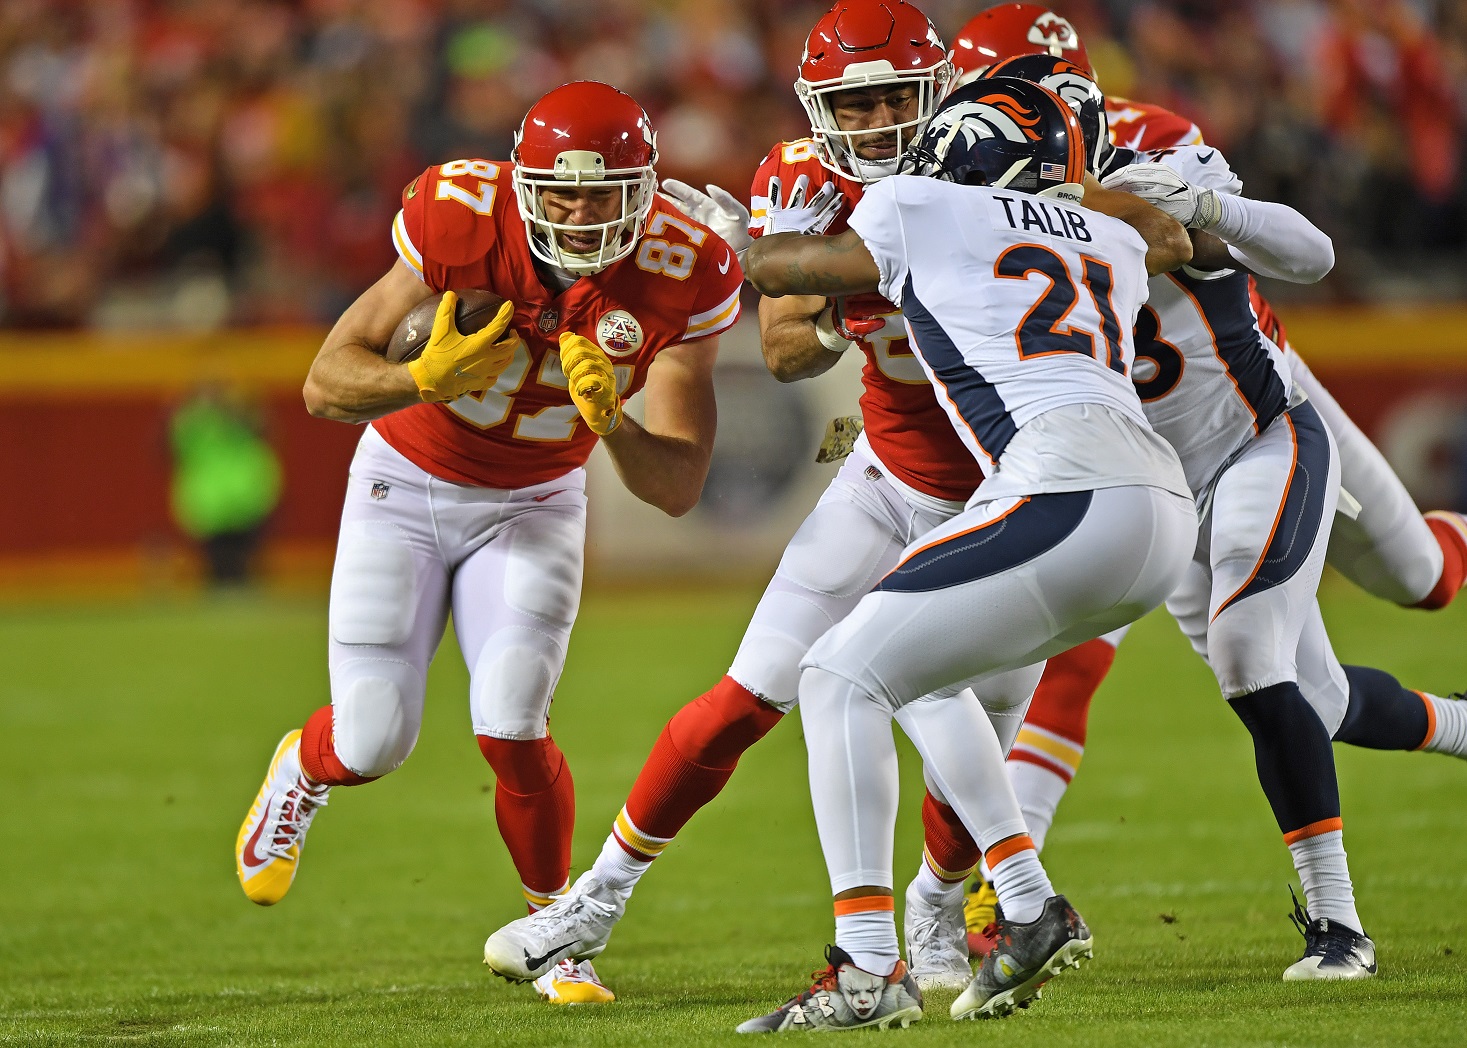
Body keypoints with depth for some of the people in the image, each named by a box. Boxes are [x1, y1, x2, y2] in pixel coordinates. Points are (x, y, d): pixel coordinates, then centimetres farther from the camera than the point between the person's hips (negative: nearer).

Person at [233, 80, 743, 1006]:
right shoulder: (465, 220, -28)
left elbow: (679, 488, -20)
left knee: (511, 728, -17)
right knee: (373, 742, -5)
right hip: (409, 483, -1)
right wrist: (425, 379, -42)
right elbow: (328, 383, -23)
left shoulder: (679, 277, -22)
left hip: (532, 509, 1)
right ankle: (306, 767, 33)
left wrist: (610, 418, -39)